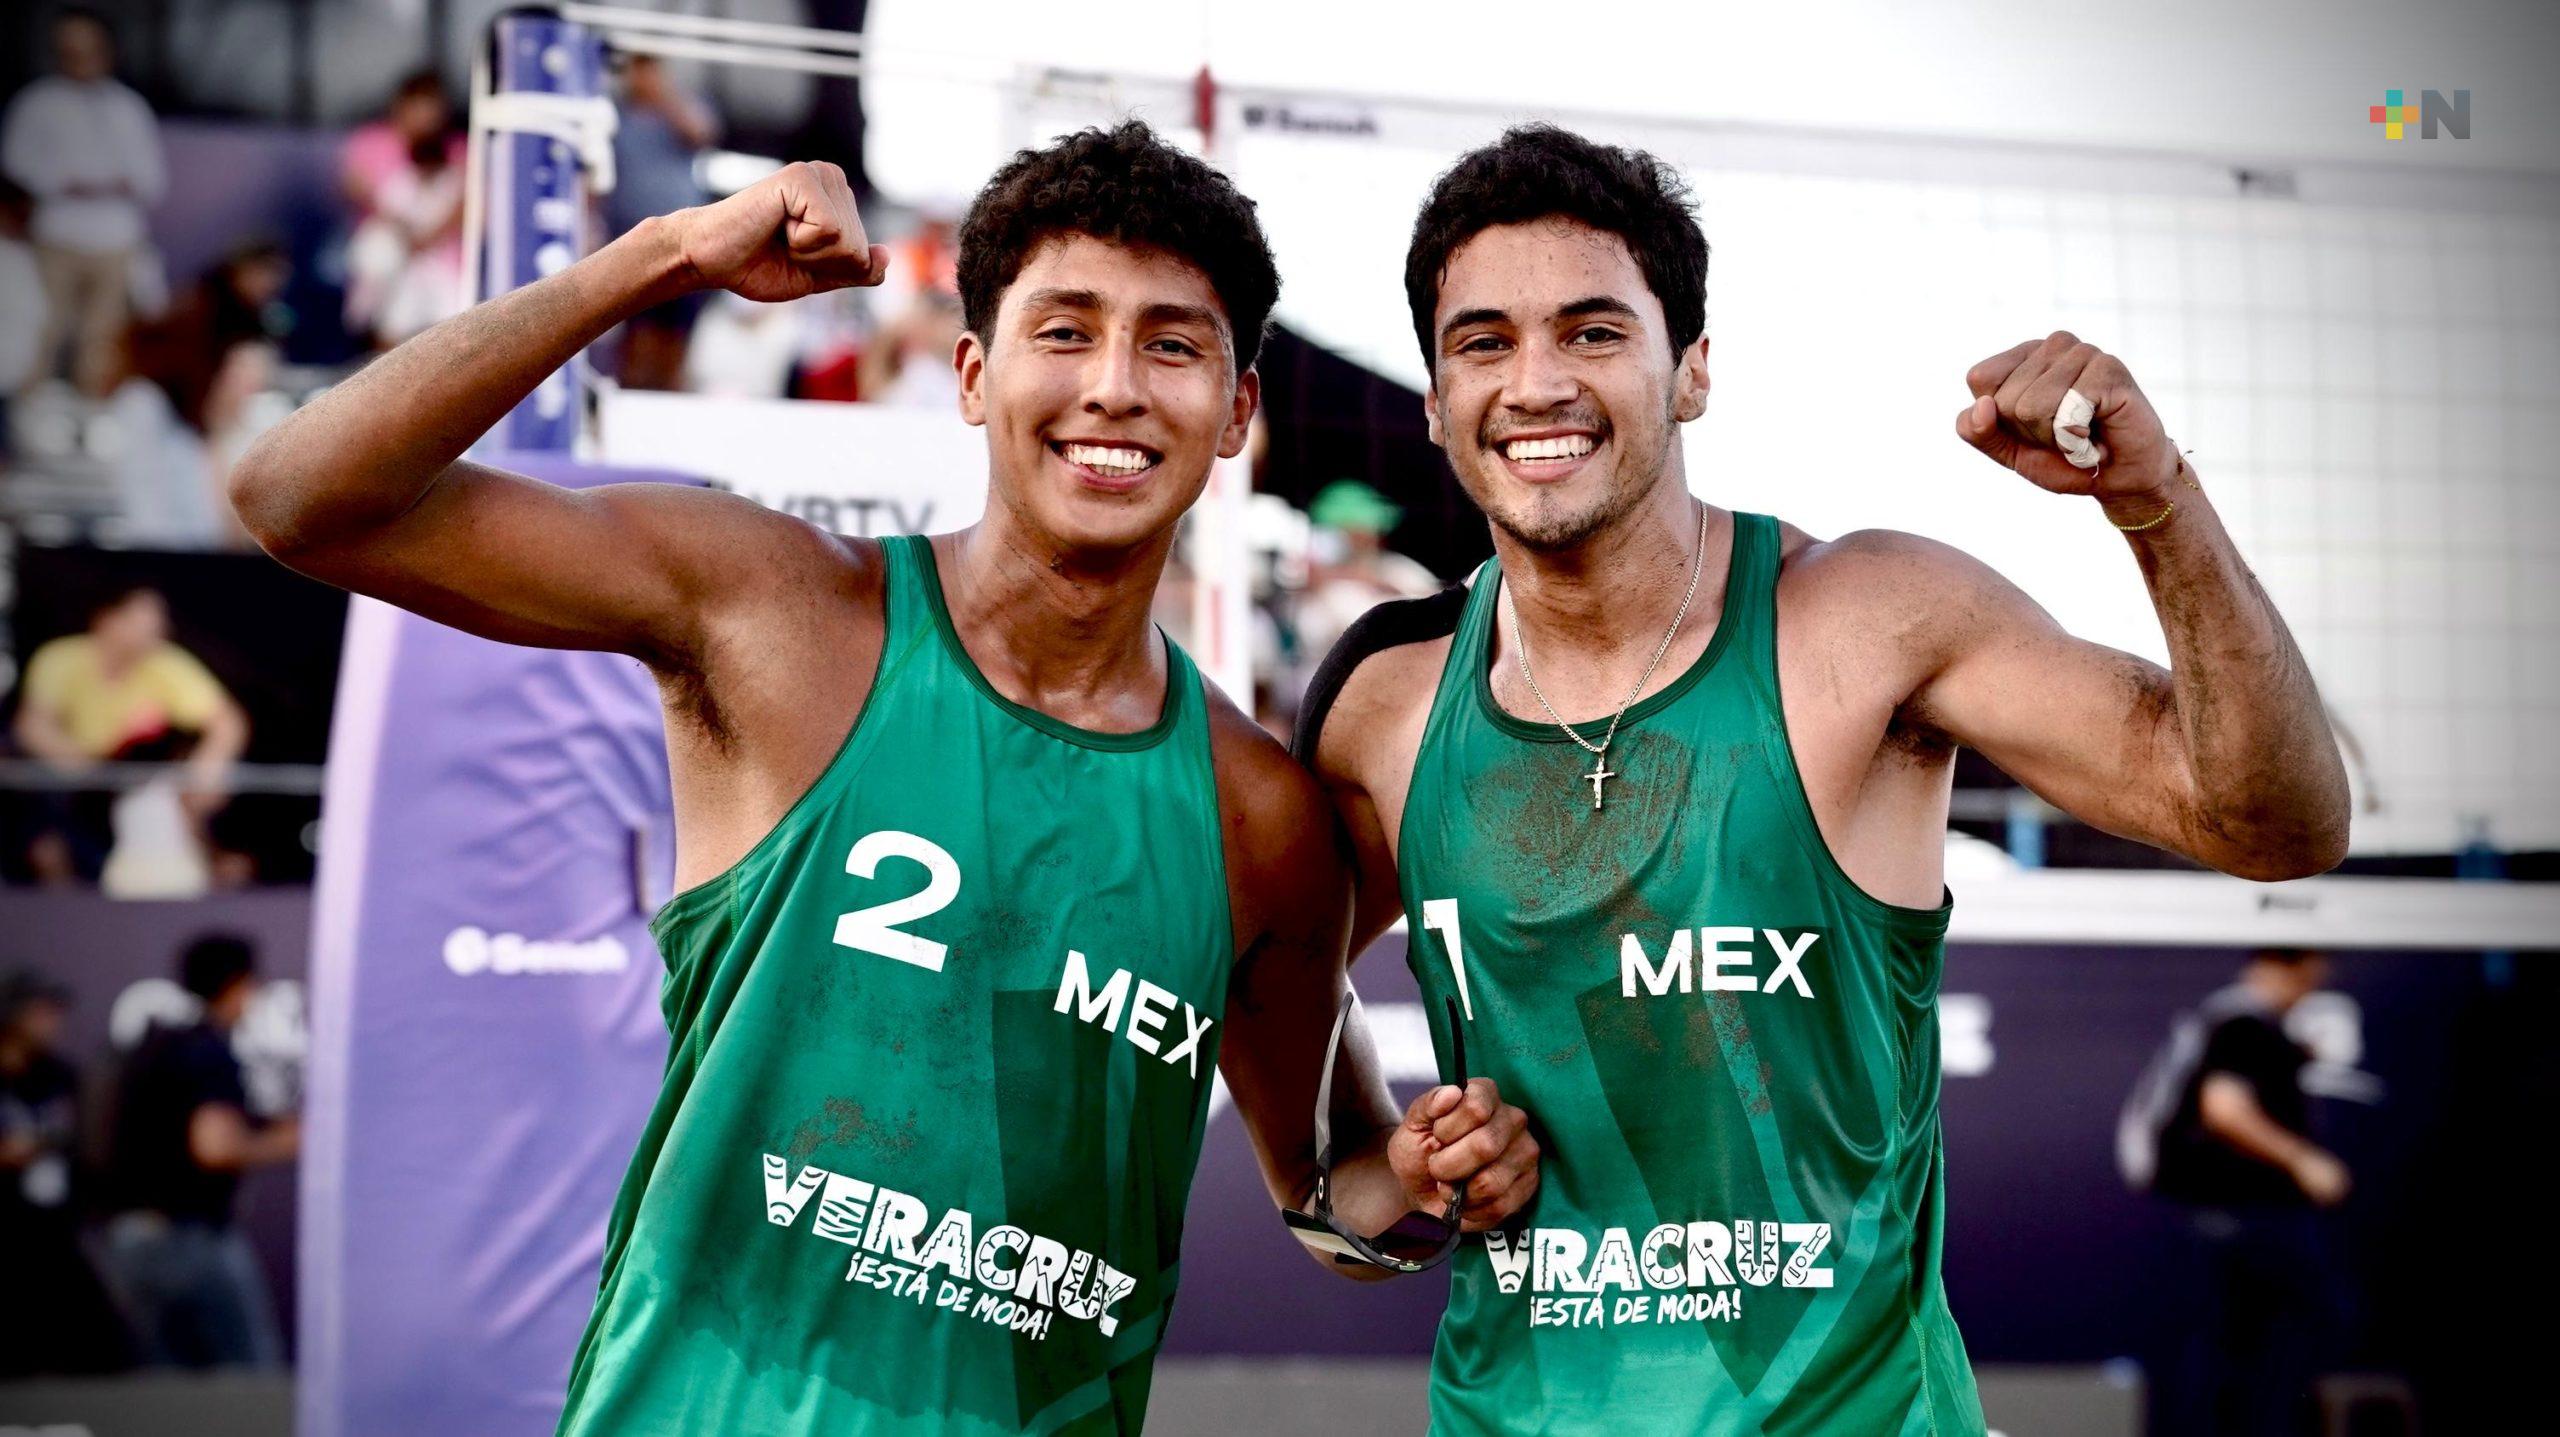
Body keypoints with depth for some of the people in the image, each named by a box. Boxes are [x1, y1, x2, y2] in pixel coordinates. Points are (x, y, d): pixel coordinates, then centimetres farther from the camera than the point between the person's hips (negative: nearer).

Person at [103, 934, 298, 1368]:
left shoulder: (149, 1048, 15)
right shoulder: (215, 1055, -12)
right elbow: (216, 1148, -26)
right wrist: (285, 1145, -10)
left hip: (127, 1238, 8)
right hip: (194, 1233, -8)